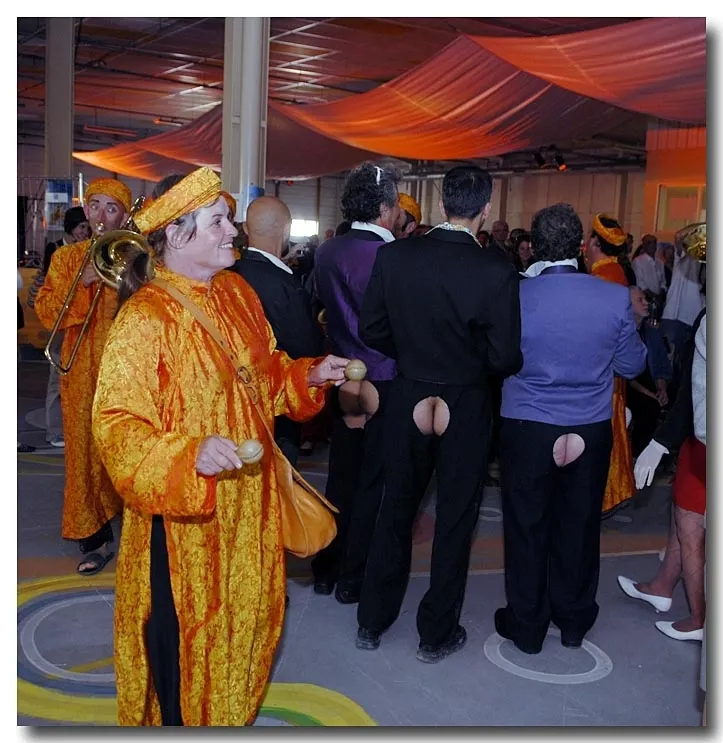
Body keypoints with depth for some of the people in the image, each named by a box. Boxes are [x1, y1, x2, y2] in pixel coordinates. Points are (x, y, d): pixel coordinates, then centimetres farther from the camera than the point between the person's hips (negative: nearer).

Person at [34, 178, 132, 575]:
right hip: (82, 370, 2)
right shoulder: (66, 257, 10)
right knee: (86, 449, 3)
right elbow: (46, 311, 0)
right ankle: (96, 538, 14)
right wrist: (81, 282, -13)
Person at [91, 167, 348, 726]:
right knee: (185, 631, 9)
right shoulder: (145, 318, -20)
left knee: (244, 615, 21)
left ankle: (230, 712, 45)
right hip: (183, 516, -7)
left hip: (247, 500, 7)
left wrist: (309, 375, -2)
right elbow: (116, 425, -22)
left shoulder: (237, 293, 3)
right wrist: (190, 455, -36)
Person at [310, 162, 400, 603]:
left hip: (345, 380, 6)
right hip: (384, 384, -5)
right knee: (371, 483, 8)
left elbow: (326, 306, 7)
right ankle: (352, 577, 18)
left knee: (341, 477, 17)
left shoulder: (328, 253, 0)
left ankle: (326, 568, 28)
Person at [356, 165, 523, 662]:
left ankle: (372, 621, 31)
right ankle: (437, 632, 27)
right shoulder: (496, 271, -18)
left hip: (408, 400, 3)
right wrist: (469, 357, 6)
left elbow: (372, 330, -2)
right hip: (465, 408, -3)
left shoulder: (394, 256, -9)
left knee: (396, 510, 18)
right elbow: (505, 359, -16)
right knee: (455, 520, 13)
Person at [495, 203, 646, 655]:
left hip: (526, 429, -1)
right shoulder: (615, 299, -11)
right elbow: (632, 365, 2)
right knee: (578, 524, 16)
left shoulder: (513, 296, -13)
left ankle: (527, 625, 25)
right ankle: (574, 620, 33)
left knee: (527, 525, 12)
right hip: (590, 431, 2)